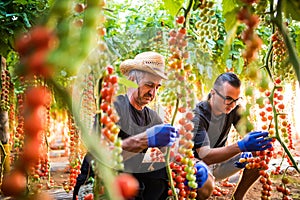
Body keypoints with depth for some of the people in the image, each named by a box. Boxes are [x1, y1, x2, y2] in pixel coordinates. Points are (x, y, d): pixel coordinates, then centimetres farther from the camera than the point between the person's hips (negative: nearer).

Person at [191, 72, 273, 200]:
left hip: (219, 160, 6)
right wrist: (241, 146, -47)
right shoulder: (197, 115, -27)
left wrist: (247, 152, -32)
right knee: (205, 186, -40)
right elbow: (205, 156, -35)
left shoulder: (234, 109, -8)